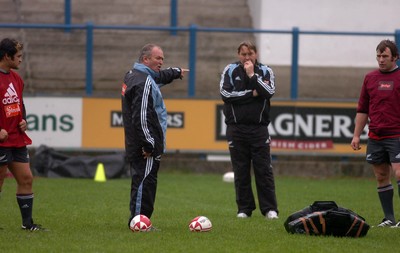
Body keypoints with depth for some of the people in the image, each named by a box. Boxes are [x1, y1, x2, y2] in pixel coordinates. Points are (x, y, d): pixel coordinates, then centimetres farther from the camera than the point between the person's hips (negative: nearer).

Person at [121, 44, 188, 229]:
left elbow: (159, 76, 41)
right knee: (145, 180, -10)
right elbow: (142, 117, -24)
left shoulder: (133, 75, 17)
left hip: (134, 143, 11)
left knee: (141, 181, 14)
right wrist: (149, 144, -24)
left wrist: (176, 72, 58)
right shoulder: (144, 83, -17)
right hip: (144, 143, -11)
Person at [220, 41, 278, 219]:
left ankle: (269, 209, 0)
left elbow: (269, 92, -11)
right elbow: (225, 94, -9)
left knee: (264, 170, -4)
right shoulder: (230, 70, 5)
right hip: (236, 129, 0)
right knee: (241, 171, 4)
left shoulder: (265, 71, 5)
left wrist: (252, 75, -11)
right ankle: (244, 209, 11)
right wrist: (251, 93, -8)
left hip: (259, 128, 0)